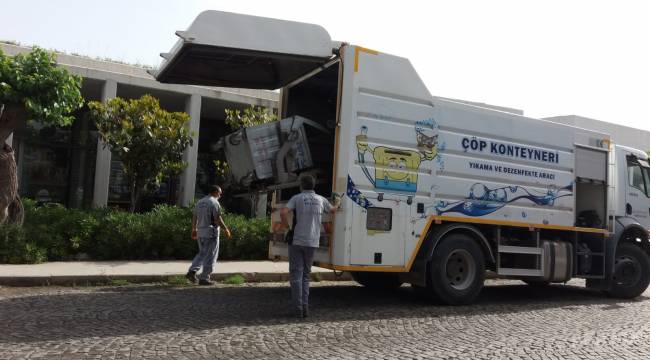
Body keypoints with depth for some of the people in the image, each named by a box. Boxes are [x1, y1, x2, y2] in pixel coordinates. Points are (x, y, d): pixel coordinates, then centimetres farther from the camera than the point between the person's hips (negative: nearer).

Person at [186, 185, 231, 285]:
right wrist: (226, 229, -6)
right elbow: (218, 219, -17)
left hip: (200, 232, 8)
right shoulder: (215, 203, -11)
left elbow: (194, 218, 15)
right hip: (211, 233, -7)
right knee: (210, 256, 1)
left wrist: (194, 230, 25)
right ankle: (204, 278, 3)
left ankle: (192, 271, 5)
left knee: (202, 254, 20)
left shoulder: (200, 202, 12)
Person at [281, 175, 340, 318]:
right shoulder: (321, 200, 7)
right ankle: (305, 308, 7)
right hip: (312, 242, 3)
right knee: (305, 275, 14)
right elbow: (333, 210, 28)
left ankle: (298, 309, -3)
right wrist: (337, 202, 49)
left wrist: (286, 226, -1)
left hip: (297, 241, -3)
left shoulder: (297, 198, -3)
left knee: (296, 274, 3)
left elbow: (283, 213, -18)